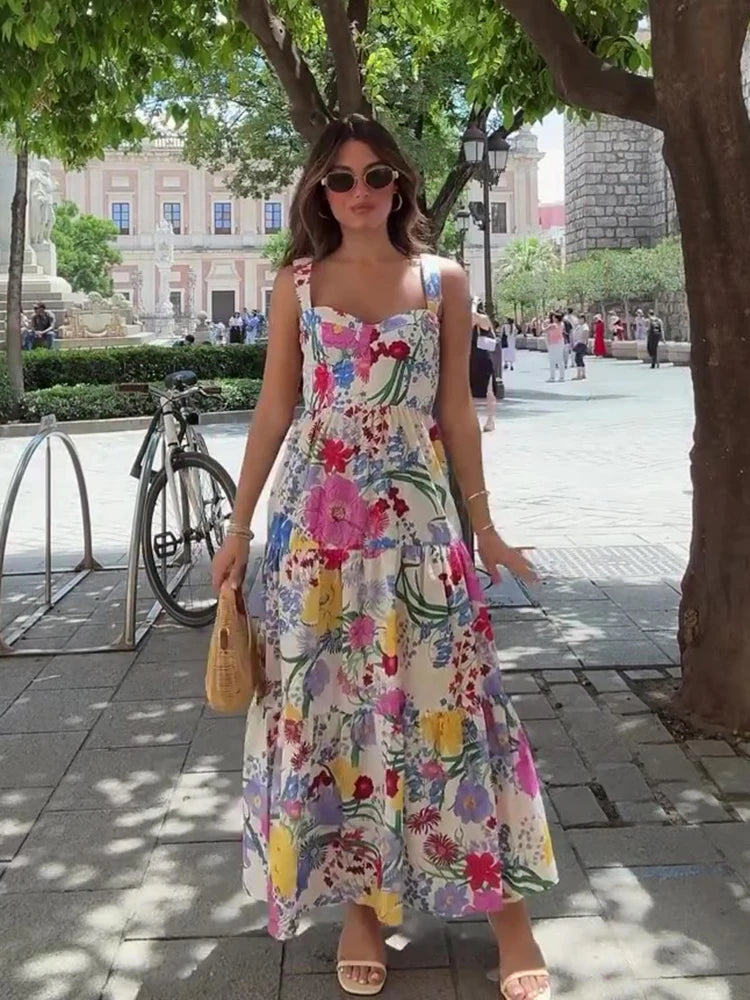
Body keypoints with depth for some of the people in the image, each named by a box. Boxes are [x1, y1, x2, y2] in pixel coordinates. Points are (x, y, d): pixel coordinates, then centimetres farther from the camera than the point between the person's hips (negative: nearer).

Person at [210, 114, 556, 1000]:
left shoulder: (443, 281, 5)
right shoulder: (297, 285, 6)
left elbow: (456, 411, 7)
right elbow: (273, 412, 7)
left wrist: (482, 523, 7)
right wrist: (239, 524, 5)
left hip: (417, 513, -1)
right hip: (317, 515, 1)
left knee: (443, 695, 0)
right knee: (329, 699, 4)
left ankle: (507, 911, 13)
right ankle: (361, 899, 21)